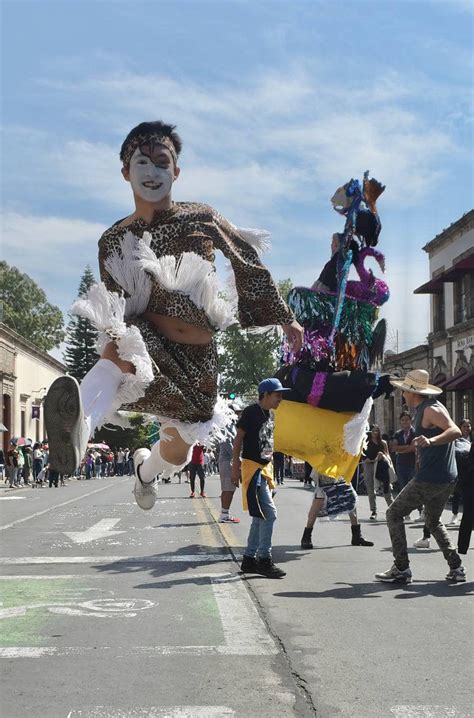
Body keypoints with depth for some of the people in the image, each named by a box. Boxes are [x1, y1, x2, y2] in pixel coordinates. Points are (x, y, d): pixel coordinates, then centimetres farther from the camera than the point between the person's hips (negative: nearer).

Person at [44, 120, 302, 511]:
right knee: (121, 346, -40)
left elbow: (250, 266, 6)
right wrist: (116, 332, -13)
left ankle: (146, 470, 50)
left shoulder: (202, 219, 3)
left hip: (196, 350, 2)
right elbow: (113, 304, 7)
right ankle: (80, 424, -72)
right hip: (145, 336, -1)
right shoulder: (115, 239, 6)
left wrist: (286, 318, 4)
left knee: (178, 450, 10)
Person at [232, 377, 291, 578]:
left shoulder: (270, 414, 13)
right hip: (252, 467, -9)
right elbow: (238, 439, -11)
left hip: (265, 468, 9)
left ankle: (249, 559, 18)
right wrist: (236, 467, -16)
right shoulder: (251, 412, -11)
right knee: (269, 514, -12)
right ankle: (264, 560, -6)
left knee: (260, 517, 11)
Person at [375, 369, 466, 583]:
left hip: (429, 478, -10)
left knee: (394, 514, 0)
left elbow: (455, 431, -31)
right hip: (447, 479, 10)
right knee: (433, 522, 24)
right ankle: (456, 568, 15)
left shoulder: (431, 410, -16)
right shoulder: (426, 409, 15)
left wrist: (431, 441, -45)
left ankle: (401, 569, -4)